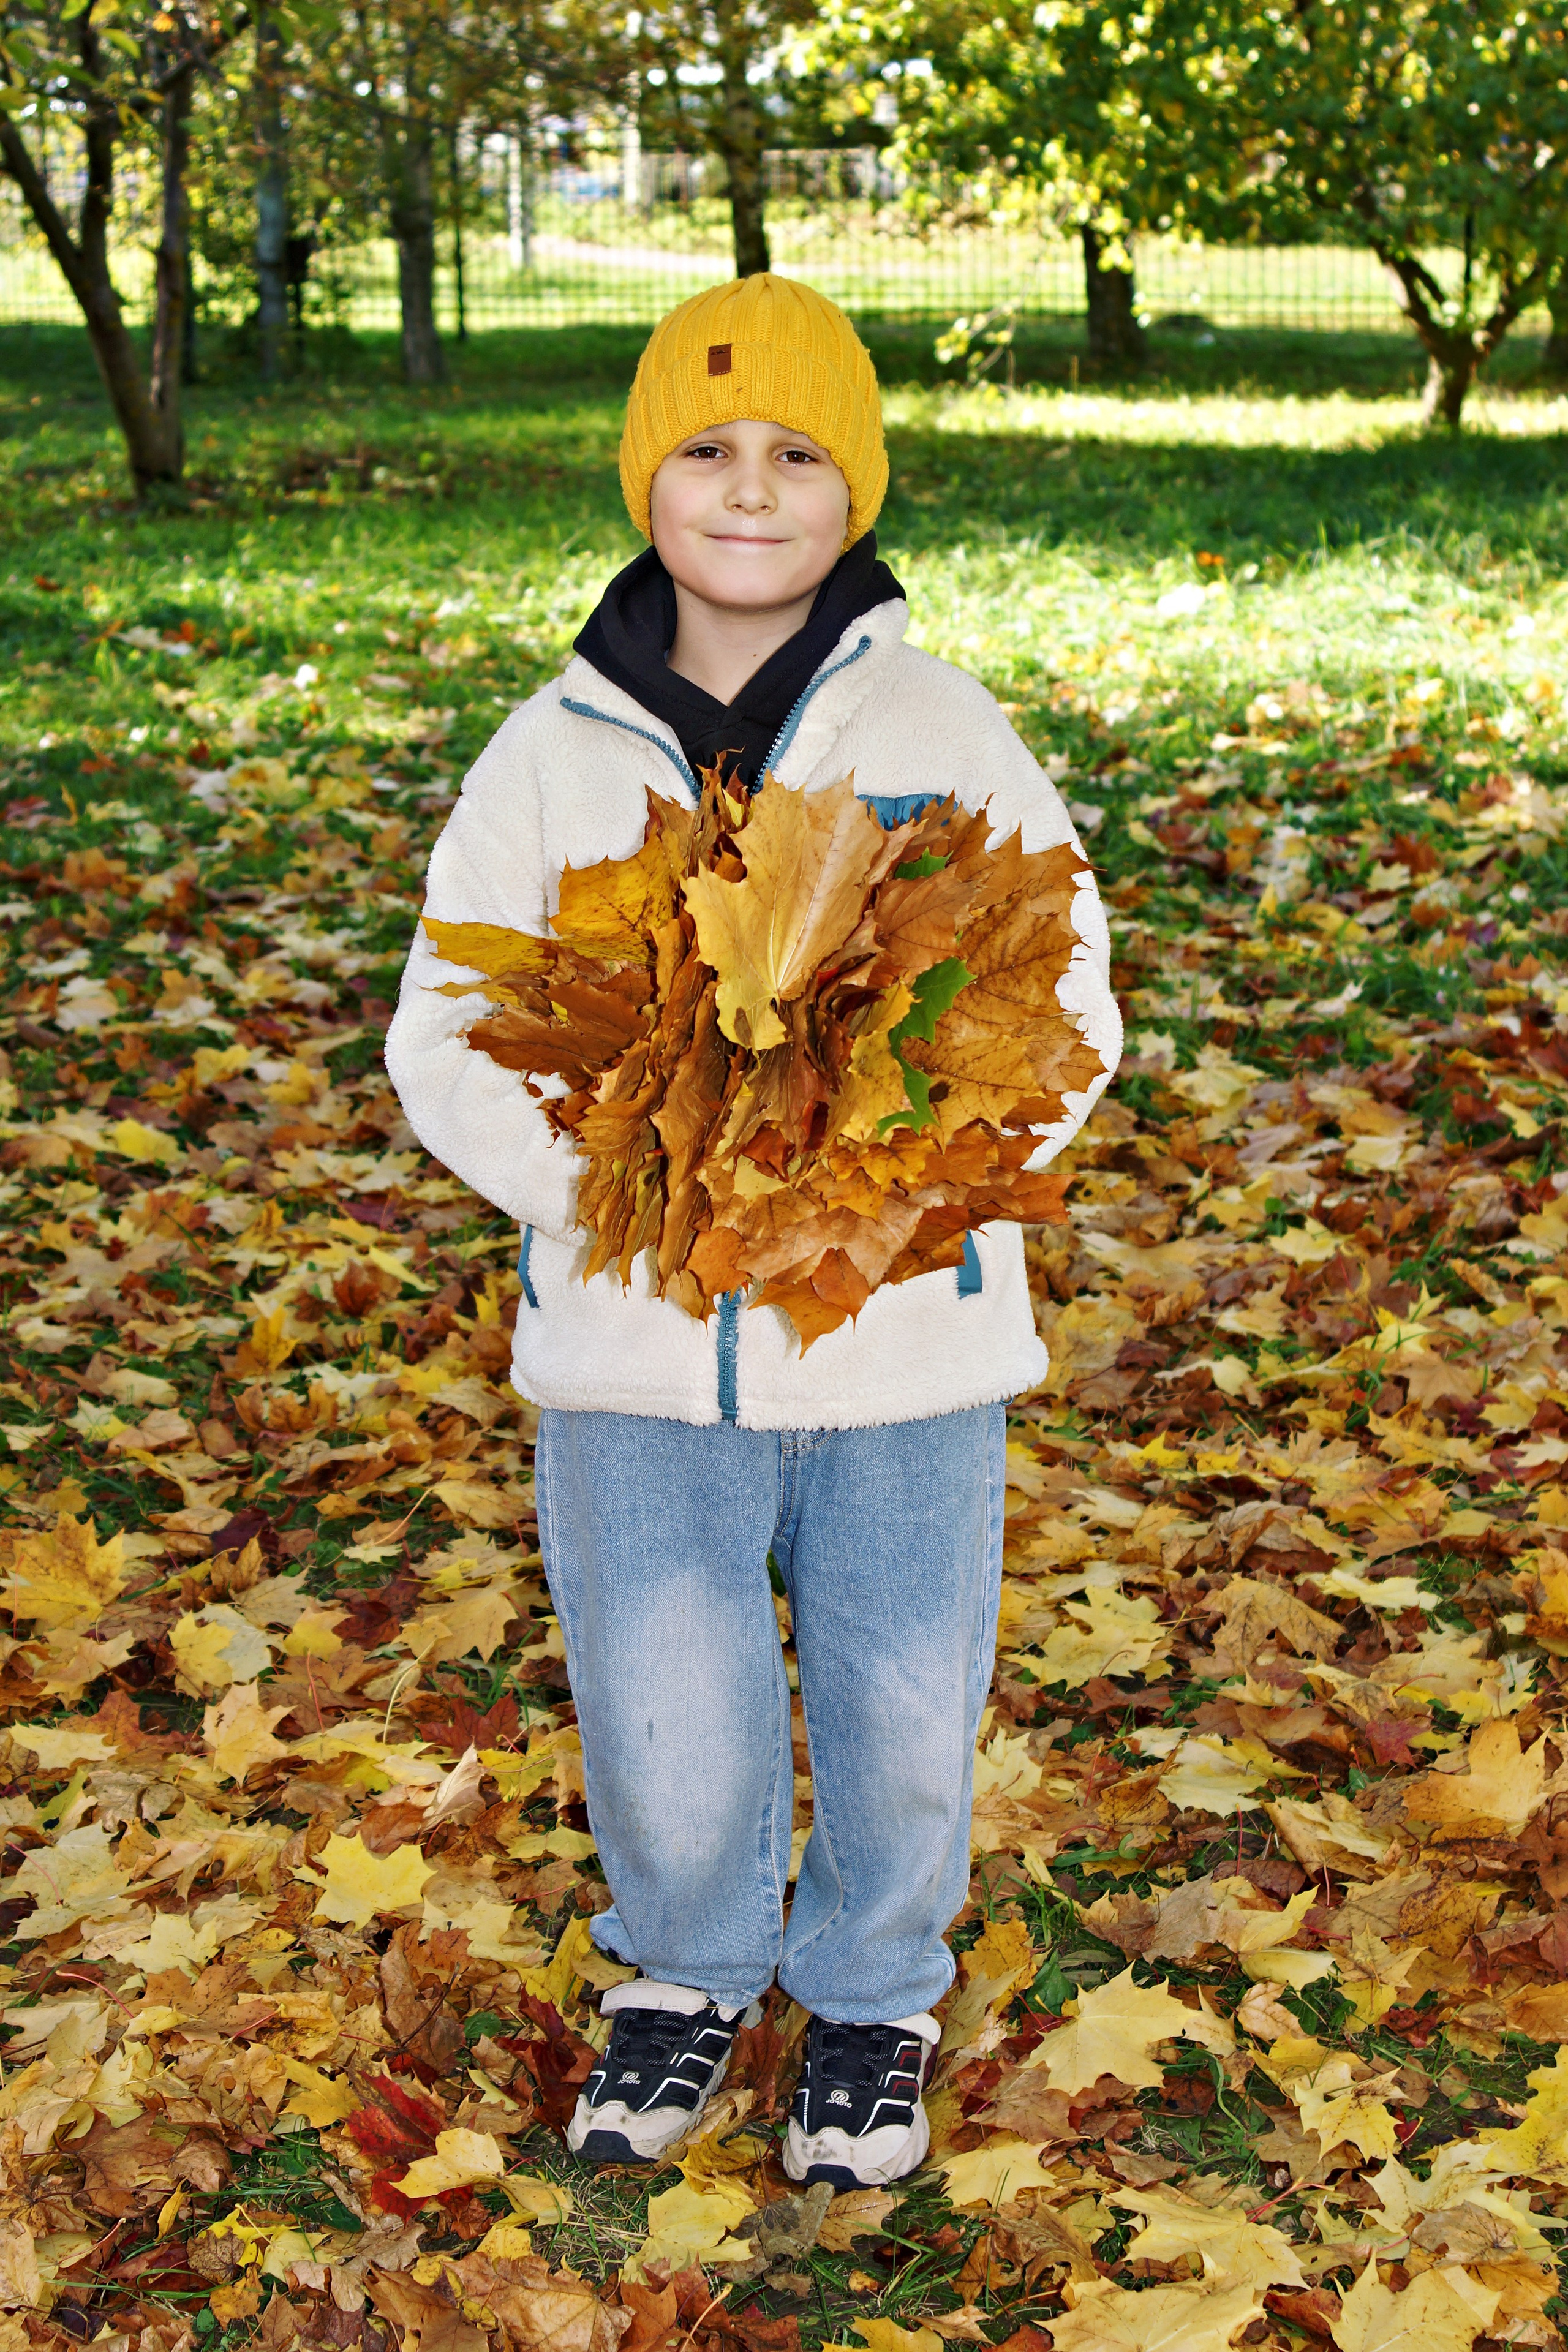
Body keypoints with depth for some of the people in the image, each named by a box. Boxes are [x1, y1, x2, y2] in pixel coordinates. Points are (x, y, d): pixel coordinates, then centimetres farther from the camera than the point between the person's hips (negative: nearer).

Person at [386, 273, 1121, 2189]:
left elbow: (1065, 1009, -1)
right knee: (663, 1728, 9)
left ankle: (875, 1993, 41)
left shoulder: (946, 735, -1)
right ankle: (688, 1969, 41)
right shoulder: (553, 753, 1)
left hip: (904, 1332, 0)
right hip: (634, 1339, 1)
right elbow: (447, 1039, 2)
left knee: (902, 1712, 12)